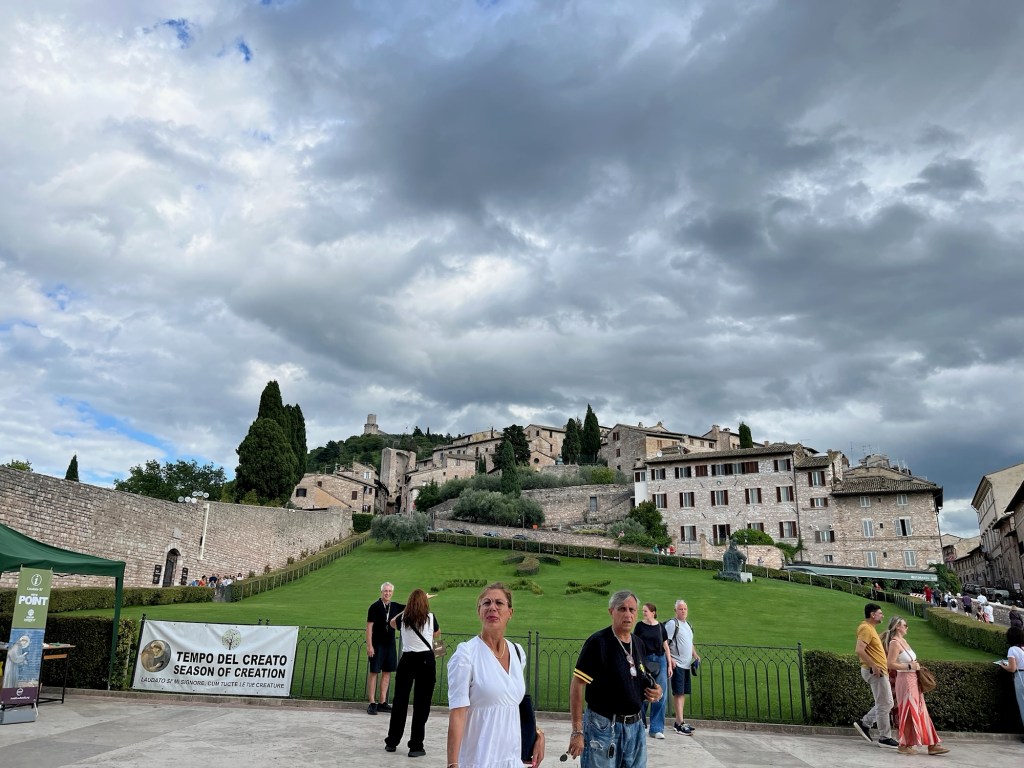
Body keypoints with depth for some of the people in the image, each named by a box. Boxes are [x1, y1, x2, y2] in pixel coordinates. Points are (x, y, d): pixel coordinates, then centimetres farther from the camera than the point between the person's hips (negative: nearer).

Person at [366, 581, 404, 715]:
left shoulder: (395, 607, 6)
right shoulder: (375, 607, -8)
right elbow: (369, 627, -10)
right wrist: (369, 645, -14)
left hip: (390, 644, 5)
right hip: (377, 645, -5)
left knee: (387, 672, 8)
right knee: (374, 672, -1)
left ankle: (382, 702, 16)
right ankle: (372, 703, 5)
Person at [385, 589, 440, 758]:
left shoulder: (403, 618, 4)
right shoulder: (430, 617, -2)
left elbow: (392, 623, 29)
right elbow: (437, 633, 18)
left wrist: (406, 611, 36)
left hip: (407, 660, 2)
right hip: (426, 660, -2)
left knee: (400, 701, 13)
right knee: (421, 704, 2)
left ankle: (392, 742, 23)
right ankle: (416, 746, 3)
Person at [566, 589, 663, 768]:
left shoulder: (637, 644, 8)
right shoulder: (598, 641, -13)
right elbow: (577, 685, -15)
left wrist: (655, 691, -1)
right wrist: (577, 732, -18)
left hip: (636, 727, 7)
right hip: (603, 727, -7)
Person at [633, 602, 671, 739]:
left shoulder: (660, 627, 5)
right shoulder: (640, 625, 1)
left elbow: (666, 646, 10)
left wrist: (669, 665, 8)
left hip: (660, 661, 2)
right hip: (644, 661, -2)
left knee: (660, 695, 0)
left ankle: (656, 729, 8)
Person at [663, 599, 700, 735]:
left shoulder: (688, 625, 17)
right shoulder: (672, 623, -10)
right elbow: (665, 643, -15)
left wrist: (696, 656, 15)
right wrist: (670, 658, -22)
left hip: (687, 664, 8)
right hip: (677, 664, -8)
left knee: (683, 693, 11)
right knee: (678, 693, -8)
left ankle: (679, 721, 19)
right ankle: (680, 724, -8)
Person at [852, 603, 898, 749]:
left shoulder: (870, 628, 18)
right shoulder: (866, 628, -15)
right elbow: (860, 650, -26)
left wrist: (885, 665, 18)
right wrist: (873, 666, -24)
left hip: (880, 671, 10)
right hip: (875, 671, -10)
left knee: (886, 703, 14)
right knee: (884, 704, -3)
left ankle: (864, 723, 18)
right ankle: (884, 738, 5)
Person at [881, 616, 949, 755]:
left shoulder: (903, 641, 12)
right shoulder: (895, 643, -16)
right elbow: (890, 664, -23)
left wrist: (915, 665, 8)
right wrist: (910, 666, -18)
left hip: (913, 681, 9)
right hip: (905, 681, -9)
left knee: (921, 713, 11)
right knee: (908, 713, -2)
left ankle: (932, 745, 17)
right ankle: (904, 745, 9)